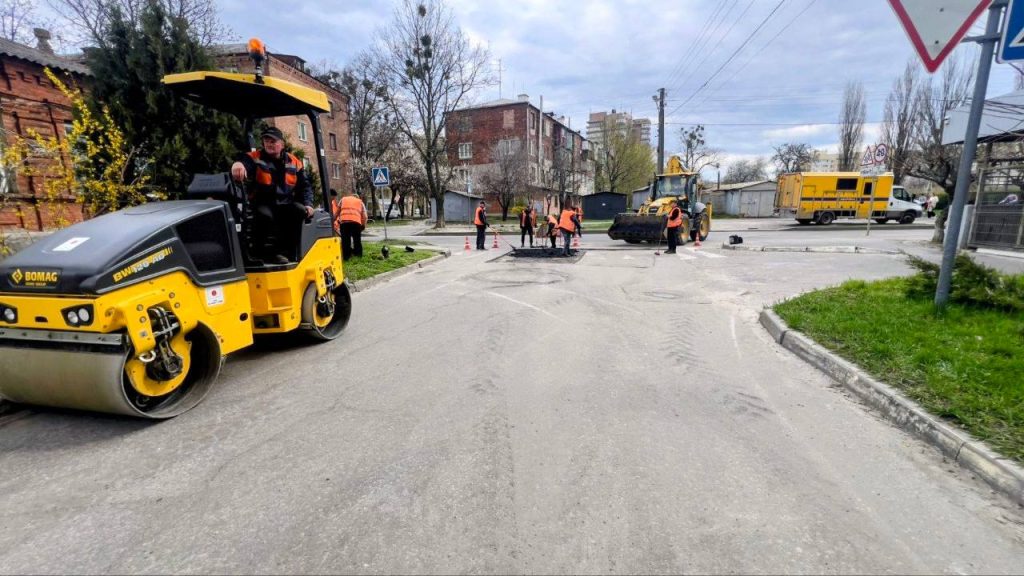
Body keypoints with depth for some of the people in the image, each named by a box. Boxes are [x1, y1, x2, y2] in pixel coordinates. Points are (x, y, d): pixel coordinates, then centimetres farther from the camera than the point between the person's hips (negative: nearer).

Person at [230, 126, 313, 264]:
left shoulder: (294, 162, 9)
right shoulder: (255, 158, -1)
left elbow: (304, 186, 12)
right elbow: (244, 162, -26)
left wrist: (308, 204, -6)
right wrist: (238, 165, -53)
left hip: (286, 204, 3)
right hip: (263, 204, -3)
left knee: (301, 211, -26)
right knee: (264, 215, -36)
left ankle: (285, 252, -20)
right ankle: (269, 252, -21)